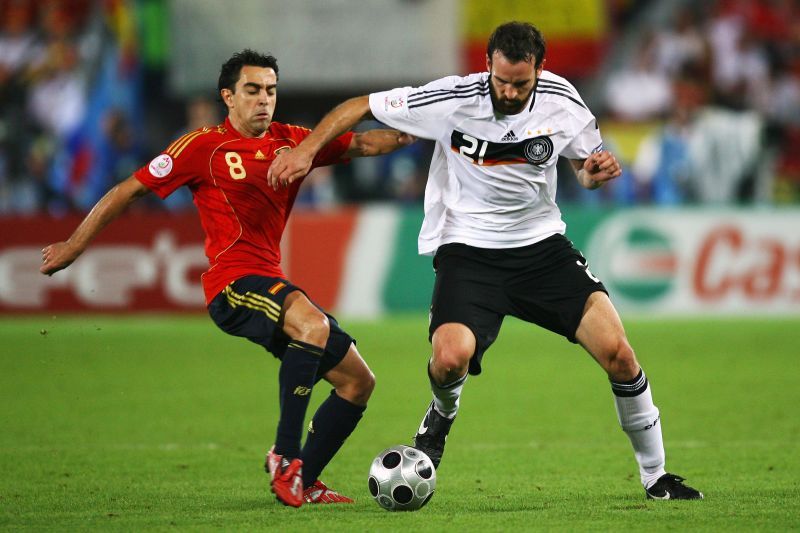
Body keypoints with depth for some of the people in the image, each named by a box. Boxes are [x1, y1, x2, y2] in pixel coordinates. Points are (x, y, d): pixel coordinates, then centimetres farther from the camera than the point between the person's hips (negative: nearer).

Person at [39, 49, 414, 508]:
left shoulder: (292, 142, 14)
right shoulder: (204, 146, -2)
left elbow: (363, 143, 12)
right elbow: (130, 191, 4)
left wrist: (409, 134, -7)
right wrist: (74, 246, 6)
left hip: (274, 286, 8)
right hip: (233, 282, -8)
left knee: (358, 381, 4)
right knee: (313, 323, -36)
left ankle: (305, 483, 13)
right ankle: (285, 456, -30)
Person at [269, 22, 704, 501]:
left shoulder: (560, 101, -7)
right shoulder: (452, 100, -16)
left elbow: (587, 170, 10)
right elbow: (361, 106, -6)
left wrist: (600, 170, -14)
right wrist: (306, 150, -17)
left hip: (542, 245, 2)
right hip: (468, 249, -2)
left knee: (617, 352, -13)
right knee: (450, 357, -28)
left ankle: (655, 476, 7)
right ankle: (443, 413, 12)